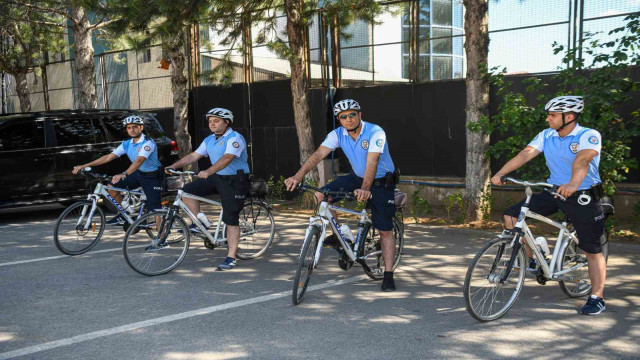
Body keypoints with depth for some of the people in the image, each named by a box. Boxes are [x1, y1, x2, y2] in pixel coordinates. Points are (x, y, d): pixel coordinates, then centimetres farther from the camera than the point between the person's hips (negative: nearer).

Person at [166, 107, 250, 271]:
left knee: (231, 220, -7)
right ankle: (199, 223, 5)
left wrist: (208, 171, -45)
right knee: (187, 190, -10)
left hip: (235, 181, -7)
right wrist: (174, 165, -6)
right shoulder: (209, 140, 10)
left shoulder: (235, 138, -16)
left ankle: (231, 258, 2)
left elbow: (227, 158, -32)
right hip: (216, 178, 8)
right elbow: (194, 155, 7)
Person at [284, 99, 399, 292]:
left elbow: (372, 162, -38)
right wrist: (299, 175, -36)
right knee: (321, 195, -14)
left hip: (381, 182, -5)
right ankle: (337, 235, 6)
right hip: (357, 177, 5)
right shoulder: (338, 134, -11)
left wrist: (365, 189, -54)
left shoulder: (375, 132, -26)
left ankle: (388, 276, 5)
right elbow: (318, 154, -22)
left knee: (385, 231, -5)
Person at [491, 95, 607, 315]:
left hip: (583, 197, -5)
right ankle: (533, 260, 8)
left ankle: (597, 298, 13)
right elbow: (526, 154, -9)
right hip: (553, 192, 5)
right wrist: (501, 173, -23)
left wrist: (573, 184, -53)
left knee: (593, 250, 0)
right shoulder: (547, 136, 2)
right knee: (512, 215, -7)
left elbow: (582, 159, -34)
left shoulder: (589, 136, -15)